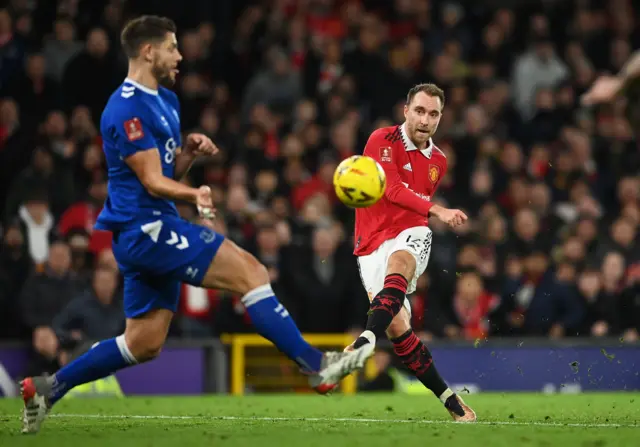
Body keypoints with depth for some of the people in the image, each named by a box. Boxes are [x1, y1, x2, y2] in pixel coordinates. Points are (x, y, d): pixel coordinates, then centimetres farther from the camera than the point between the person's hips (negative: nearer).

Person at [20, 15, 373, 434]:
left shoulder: (166, 100, 17)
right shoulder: (128, 109, -14)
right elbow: (153, 181, -18)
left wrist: (190, 150, 2)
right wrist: (194, 194, -37)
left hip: (150, 231, 10)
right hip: (144, 227, -10)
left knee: (144, 343, 12)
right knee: (250, 271, -16)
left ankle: (49, 388, 18)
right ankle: (317, 365, -16)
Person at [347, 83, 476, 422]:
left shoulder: (438, 162, 13)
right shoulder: (384, 140, -5)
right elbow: (392, 189, -19)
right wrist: (437, 211, -29)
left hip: (412, 236, 2)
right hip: (373, 245, -2)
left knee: (397, 265, -36)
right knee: (397, 328, -12)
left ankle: (366, 340, -60)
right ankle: (449, 399, -2)